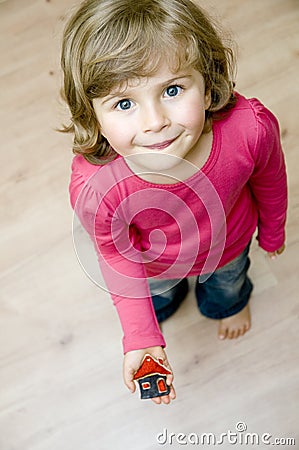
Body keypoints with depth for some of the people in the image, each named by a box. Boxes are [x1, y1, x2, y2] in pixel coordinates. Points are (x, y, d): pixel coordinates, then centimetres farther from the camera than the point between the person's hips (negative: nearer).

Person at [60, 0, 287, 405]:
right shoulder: (94, 188, -44)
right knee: (156, 293, 36)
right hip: (155, 263, -1)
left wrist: (272, 232, 3)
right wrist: (141, 338, -18)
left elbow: (269, 181, -16)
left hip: (228, 244, 2)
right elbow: (118, 256, -22)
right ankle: (165, 301, 75)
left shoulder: (251, 128, -41)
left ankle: (230, 302, 76)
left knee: (228, 281, 38)